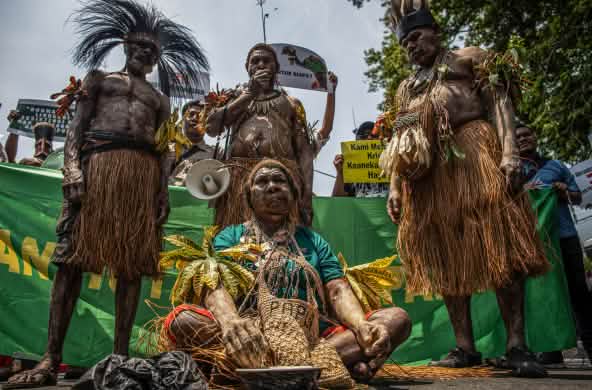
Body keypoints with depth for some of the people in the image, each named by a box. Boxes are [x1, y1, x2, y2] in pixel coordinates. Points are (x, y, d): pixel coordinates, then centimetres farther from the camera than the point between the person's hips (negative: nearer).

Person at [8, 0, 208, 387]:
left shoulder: (160, 99, 25)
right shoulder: (100, 78, 20)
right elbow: (76, 128, 9)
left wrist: (164, 194, 4)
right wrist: (72, 167, -9)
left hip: (144, 173, 2)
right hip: (98, 163, -2)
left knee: (132, 264, -3)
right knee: (72, 258, -8)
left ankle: (120, 356, 0)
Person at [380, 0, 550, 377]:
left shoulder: (469, 58, 16)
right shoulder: (406, 88, 27)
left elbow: (499, 102, 2)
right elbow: (398, 144, 19)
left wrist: (509, 151, -14)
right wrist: (395, 187, 7)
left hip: (474, 152, -4)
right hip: (428, 170, 5)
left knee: (499, 246, -10)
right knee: (447, 256, 0)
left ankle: (516, 345, -4)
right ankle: (466, 346, 4)